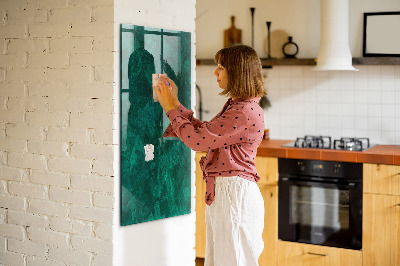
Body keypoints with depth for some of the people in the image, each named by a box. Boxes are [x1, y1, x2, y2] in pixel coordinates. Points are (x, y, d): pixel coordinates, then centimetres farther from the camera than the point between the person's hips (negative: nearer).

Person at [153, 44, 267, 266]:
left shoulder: (246, 112, -20)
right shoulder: (235, 105, 13)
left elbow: (197, 139, -20)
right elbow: (203, 131, 17)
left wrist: (170, 108, -8)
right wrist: (175, 103, 15)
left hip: (235, 193, -10)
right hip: (222, 191, 10)